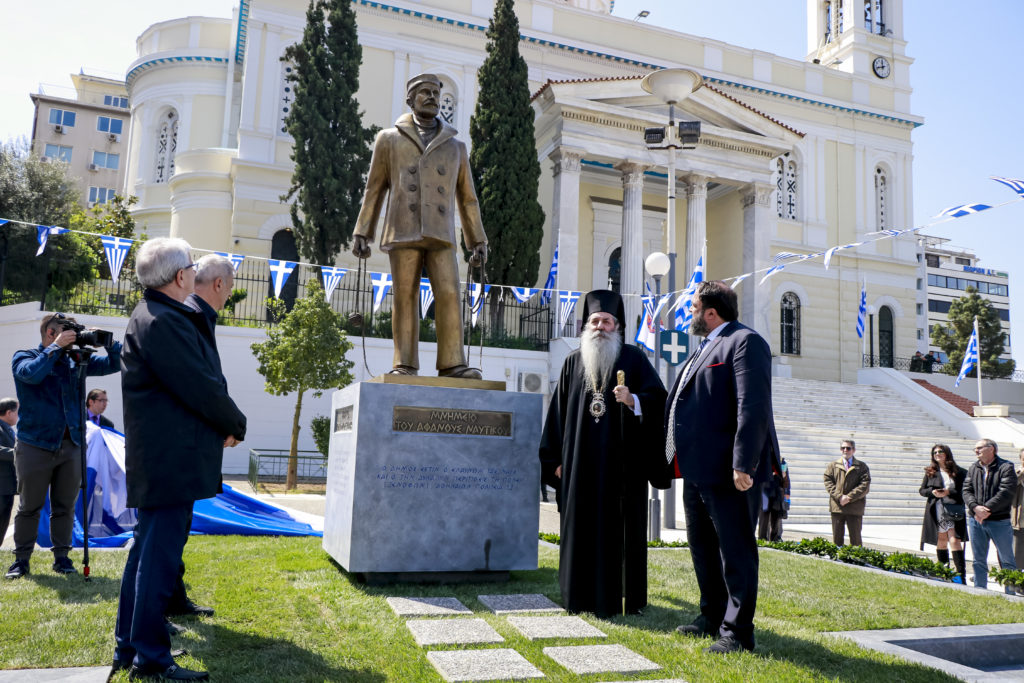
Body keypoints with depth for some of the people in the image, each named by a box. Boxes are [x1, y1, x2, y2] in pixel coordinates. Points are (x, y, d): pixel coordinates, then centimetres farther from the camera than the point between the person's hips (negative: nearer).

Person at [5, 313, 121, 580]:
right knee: (29, 506, 4)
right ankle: (21, 560, 15)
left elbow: (112, 365, 10)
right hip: (35, 445, -4)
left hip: (71, 445, 4)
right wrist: (56, 348, -18)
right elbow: (31, 373, -23)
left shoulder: (74, 359, 11)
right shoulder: (24, 357, 0)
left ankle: (62, 557, 16)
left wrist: (109, 343, -7)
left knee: (65, 506, 8)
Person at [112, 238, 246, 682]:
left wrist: (222, 423, 6)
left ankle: (128, 647, 28)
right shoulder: (163, 322, -19)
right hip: (172, 458, -11)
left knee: (147, 551, 17)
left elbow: (201, 378, 15)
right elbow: (201, 387, -20)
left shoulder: (153, 316, 16)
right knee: (160, 555, -4)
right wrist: (236, 425, -4)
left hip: (157, 457, 11)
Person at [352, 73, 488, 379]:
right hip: (403, 232, -1)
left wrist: (478, 241, 11)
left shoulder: (455, 146, 19)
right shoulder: (389, 139, 15)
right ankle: (404, 366, -2)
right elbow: (374, 191, 12)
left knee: (449, 294, -12)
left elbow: (467, 199, 18)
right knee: (405, 297, -4)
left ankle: (453, 364, -12)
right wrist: (361, 233, 3)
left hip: (440, 234, 1)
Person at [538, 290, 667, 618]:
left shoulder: (633, 359, 4)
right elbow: (559, 411, 10)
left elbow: (657, 400, -3)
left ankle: (625, 595, 10)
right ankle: (583, 595, 15)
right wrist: (557, 458, 6)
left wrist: (633, 400, -24)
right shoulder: (573, 362, 11)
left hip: (621, 460, -2)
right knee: (582, 526, 5)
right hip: (581, 461, 3)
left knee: (620, 526, 1)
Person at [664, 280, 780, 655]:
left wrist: (744, 465, -26)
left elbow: (754, 407, -21)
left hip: (727, 470, -10)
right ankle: (713, 617, 34)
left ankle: (738, 632, 11)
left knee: (735, 550, 0)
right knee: (702, 546, 20)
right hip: (698, 469, 11)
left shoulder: (745, 342, -12)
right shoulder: (706, 347, 20)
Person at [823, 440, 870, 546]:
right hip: (837, 506, 2)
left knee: (855, 538, 3)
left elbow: (865, 485, -5)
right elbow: (828, 482, 3)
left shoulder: (861, 466, 5)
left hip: (855, 508, -1)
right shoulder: (833, 465, 12)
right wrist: (839, 496, -12)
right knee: (837, 537, 6)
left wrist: (849, 497, -13)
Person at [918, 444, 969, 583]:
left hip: (954, 510, -3)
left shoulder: (959, 472, 4)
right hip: (936, 510, 3)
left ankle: (961, 576, -15)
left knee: (954, 541, -14)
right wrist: (932, 492, -7)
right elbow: (922, 490, 14)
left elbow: (964, 492, 1)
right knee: (941, 541, 9)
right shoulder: (930, 472, 13)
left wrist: (948, 492, -14)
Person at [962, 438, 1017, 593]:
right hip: (976, 520, 5)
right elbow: (966, 490, 3)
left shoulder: (1006, 467, -6)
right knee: (979, 560, 11)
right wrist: (975, 507, -15)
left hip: (999, 521, -5)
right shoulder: (973, 468, 10)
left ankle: (1011, 593, 14)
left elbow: (1006, 493, -15)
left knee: (1007, 560, 4)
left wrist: (987, 509, -19)